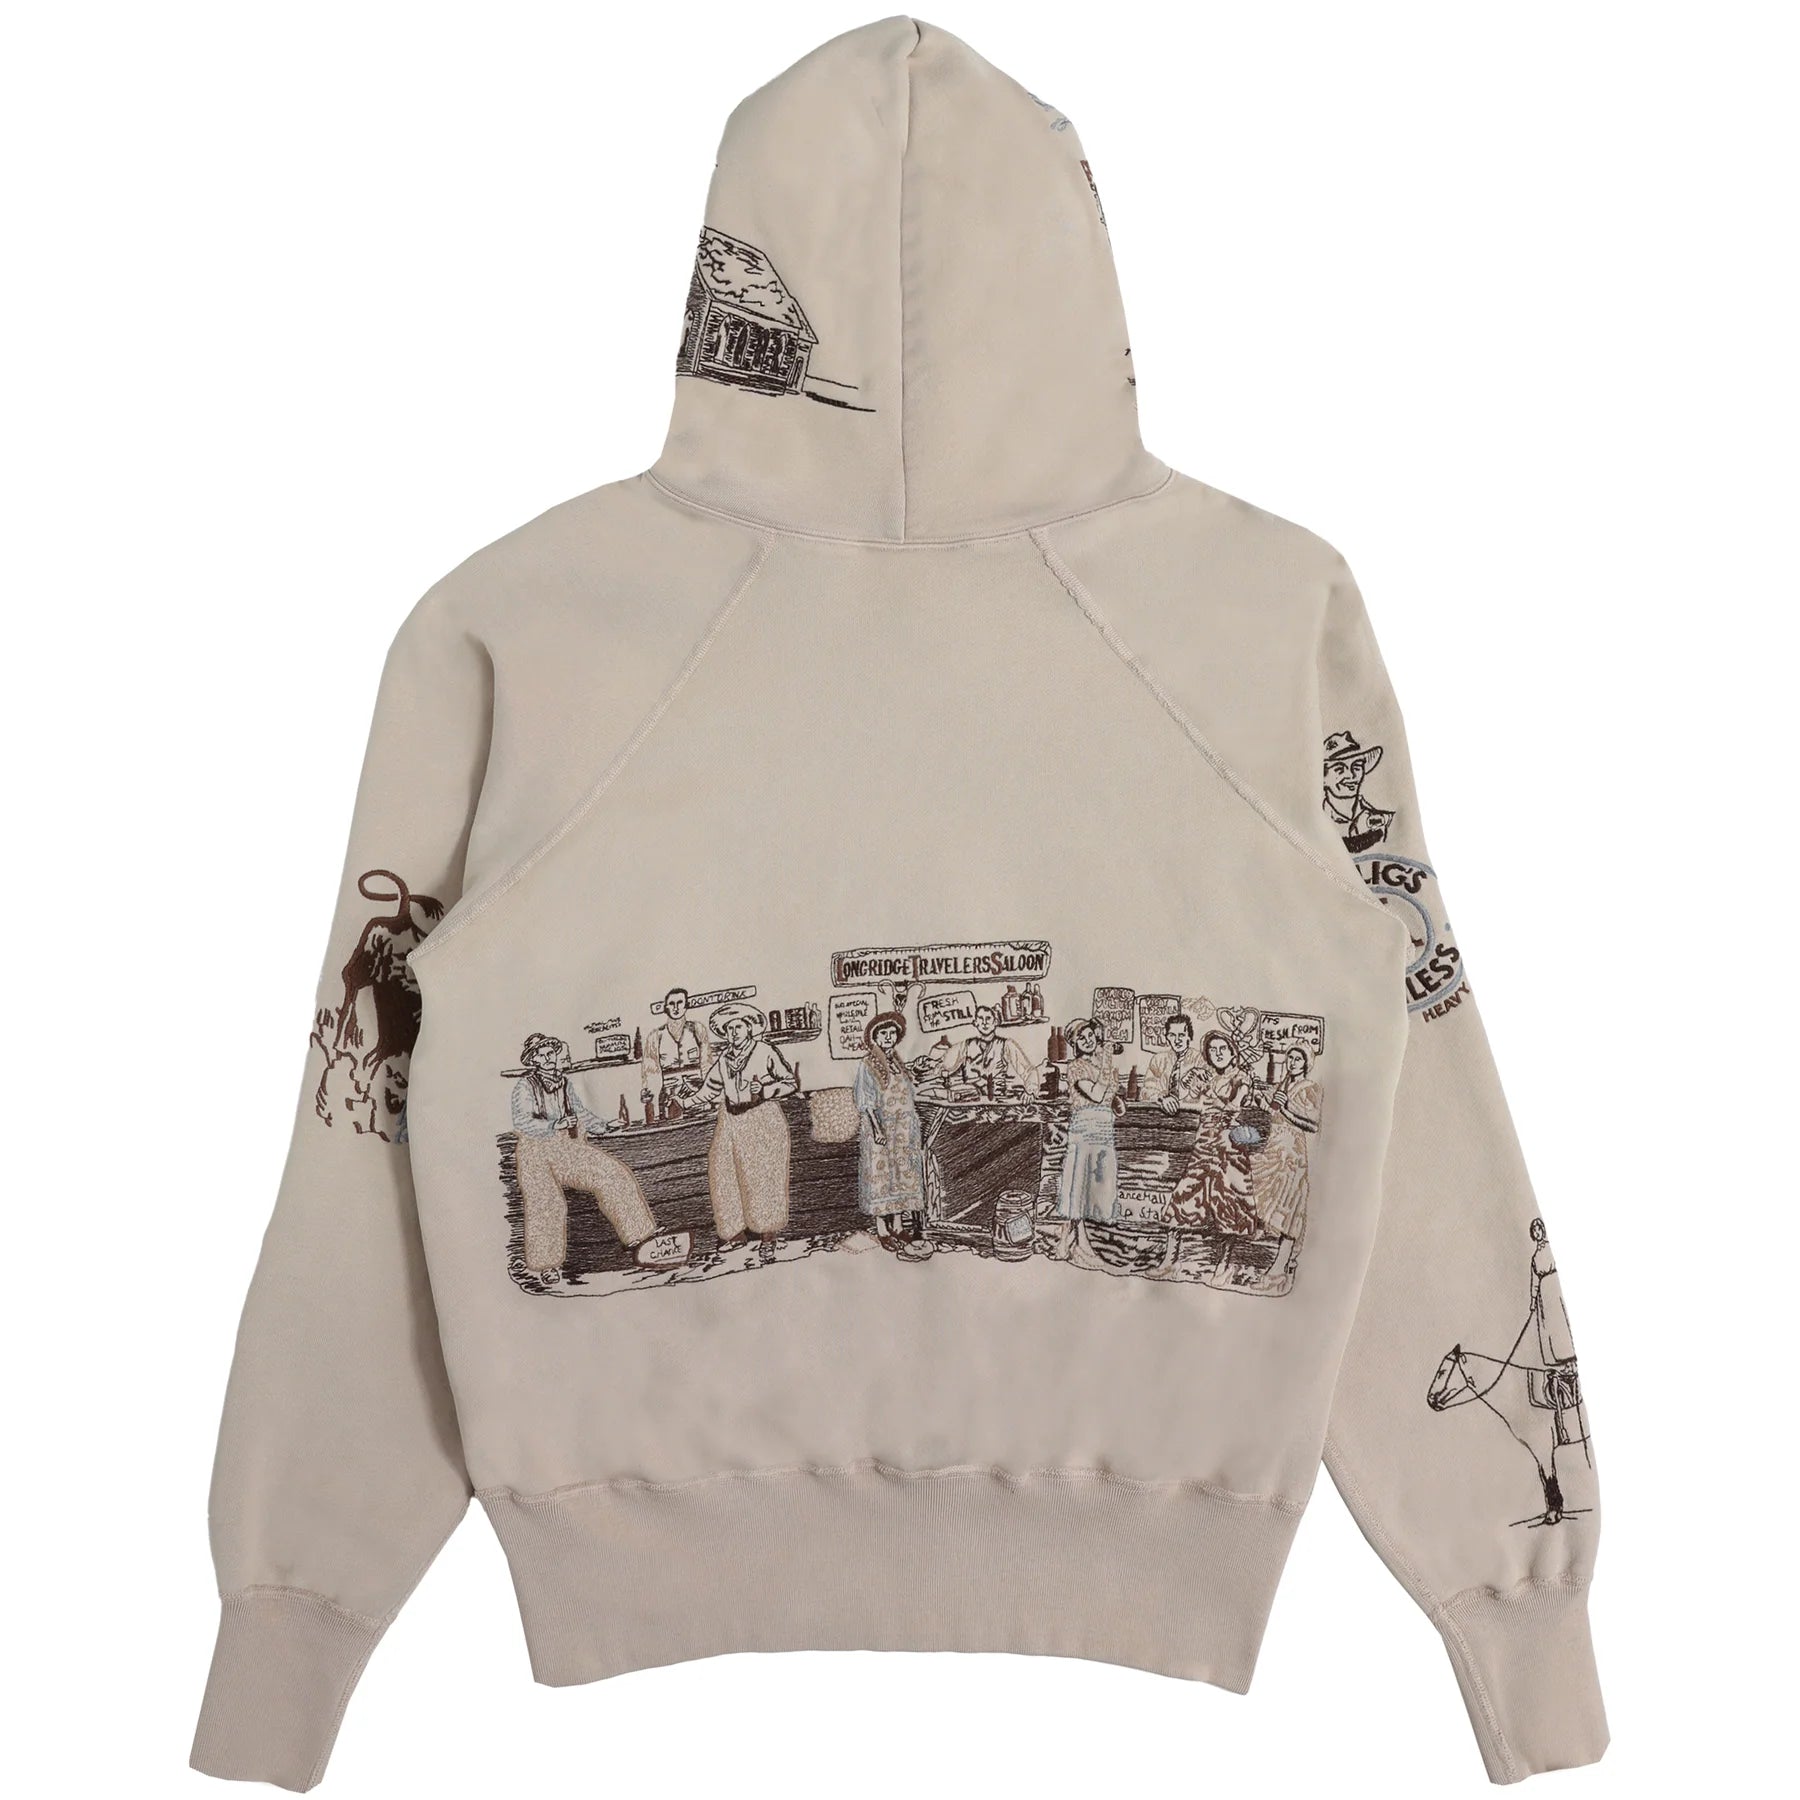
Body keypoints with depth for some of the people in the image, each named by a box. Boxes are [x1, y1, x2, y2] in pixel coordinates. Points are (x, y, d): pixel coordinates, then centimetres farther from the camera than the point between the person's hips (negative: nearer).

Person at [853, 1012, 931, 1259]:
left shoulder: (897, 1062, 12)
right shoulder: (867, 1065, -7)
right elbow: (865, 1102, -12)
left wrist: (917, 1128, 14)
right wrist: (876, 1128, -21)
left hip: (903, 1128, 7)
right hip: (879, 1127, -7)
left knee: (902, 1174, 8)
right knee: (881, 1176, -2)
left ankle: (899, 1228, 15)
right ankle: (882, 1231, 3)